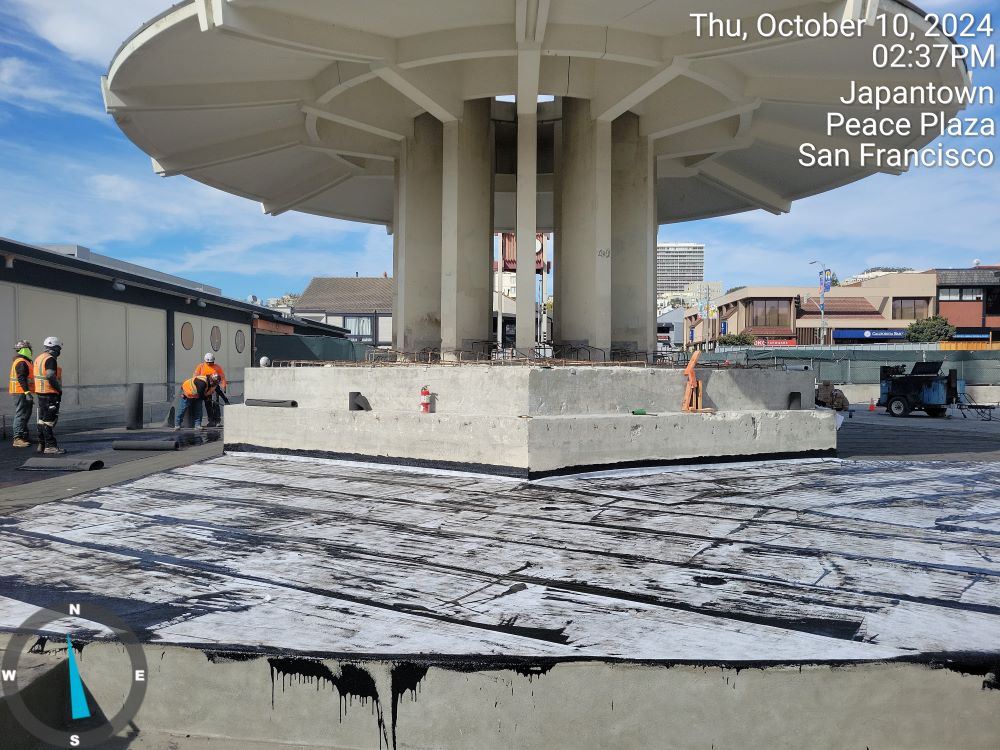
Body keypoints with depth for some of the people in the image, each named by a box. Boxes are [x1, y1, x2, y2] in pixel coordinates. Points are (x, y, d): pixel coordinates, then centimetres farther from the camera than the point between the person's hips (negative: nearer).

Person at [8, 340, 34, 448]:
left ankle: (25, 436, 24)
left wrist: (28, 392, 28)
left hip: (23, 393, 11)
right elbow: (21, 379, -23)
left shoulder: (21, 362, 19)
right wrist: (27, 392, -28)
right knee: (21, 415, -11)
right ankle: (17, 439, -12)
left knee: (25, 415, 16)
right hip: (22, 392, -11)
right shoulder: (21, 363, -15)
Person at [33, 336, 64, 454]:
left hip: (40, 392, 10)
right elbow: (50, 376, -26)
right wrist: (59, 388, -14)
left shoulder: (39, 358, 15)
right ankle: (50, 446, -6)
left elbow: (39, 376, 17)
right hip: (50, 393, -10)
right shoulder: (50, 359, -15)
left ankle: (41, 445, 20)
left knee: (42, 419, 14)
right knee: (49, 420, -7)